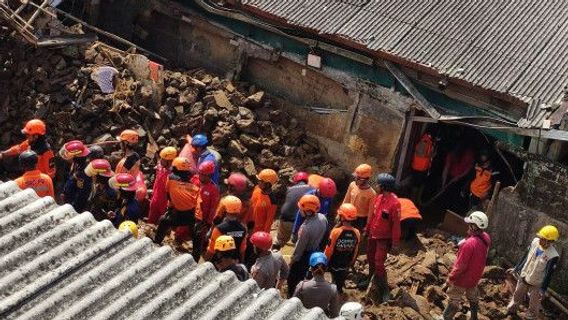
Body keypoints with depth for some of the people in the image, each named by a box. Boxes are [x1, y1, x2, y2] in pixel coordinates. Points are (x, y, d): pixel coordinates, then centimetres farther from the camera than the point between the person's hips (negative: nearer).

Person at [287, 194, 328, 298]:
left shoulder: (306, 227, -37)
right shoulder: (322, 218, -16)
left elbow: (300, 247, -23)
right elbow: (324, 235, 1)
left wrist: (292, 260, -8)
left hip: (304, 256, -7)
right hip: (317, 253, 7)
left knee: (293, 279, 14)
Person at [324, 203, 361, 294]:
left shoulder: (336, 231, -26)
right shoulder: (357, 233, -15)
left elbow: (329, 251, -18)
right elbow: (355, 251, -1)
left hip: (333, 264, -3)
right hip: (346, 266, 3)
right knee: (340, 285, 23)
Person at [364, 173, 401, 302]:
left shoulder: (394, 203, -23)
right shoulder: (379, 198, -1)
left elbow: (396, 224, -20)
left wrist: (395, 244, -17)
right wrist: (367, 230, 18)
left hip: (384, 238, -8)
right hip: (373, 236, 8)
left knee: (379, 263, -9)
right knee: (371, 258, 22)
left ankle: (383, 290, 3)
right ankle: (372, 280, 43)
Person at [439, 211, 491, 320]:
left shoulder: (470, 243, -37)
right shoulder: (486, 238, -12)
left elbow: (460, 265, -28)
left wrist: (450, 278, -16)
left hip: (463, 278, -7)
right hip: (475, 275, 7)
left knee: (454, 299, 12)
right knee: (472, 296, 29)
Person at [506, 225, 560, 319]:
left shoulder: (553, 256, -31)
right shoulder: (535, 241, -16)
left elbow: (549, 274, -21)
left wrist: (543, 289, -15)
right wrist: (516, 268, 9)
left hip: (536, 284, -6)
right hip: (524, 277, 6)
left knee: (533, 306, 13)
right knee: (517, 296, 28)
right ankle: (511, 311, 53)